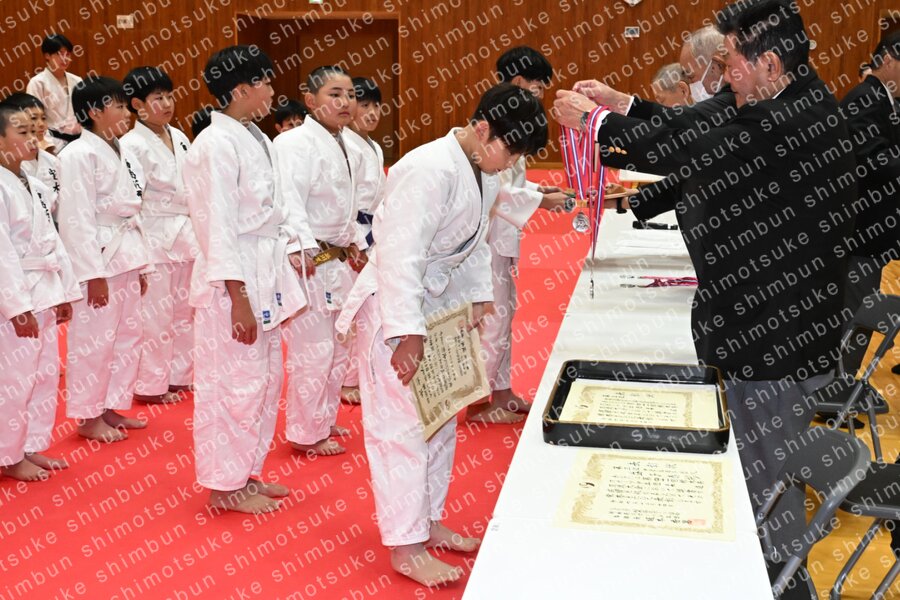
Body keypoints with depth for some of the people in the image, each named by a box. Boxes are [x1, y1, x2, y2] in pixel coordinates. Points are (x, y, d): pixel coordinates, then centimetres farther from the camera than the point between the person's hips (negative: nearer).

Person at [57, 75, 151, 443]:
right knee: (93, 340, 0)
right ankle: (88, 417, 12)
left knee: (127, 336, 14)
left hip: (126, 254, 9)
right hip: (98, 257, -9)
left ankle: (113, 407, 27)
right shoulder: (78, 155, -13)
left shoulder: (122, 154, 13)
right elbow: (77, 219, -17)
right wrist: (93, 273, -20)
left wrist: (141, 263, 15)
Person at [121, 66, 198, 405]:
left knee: (183, 310, 14)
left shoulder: (179, 138, 8)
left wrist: (196, 235, 12)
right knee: (155, 314, -1)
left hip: (184, 235, 7)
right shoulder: (132, 145, -13)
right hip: (154, 237, -7)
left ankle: (178, 376, 27)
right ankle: (150, 385, 12)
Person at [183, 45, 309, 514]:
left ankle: (246, 472, 31)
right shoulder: (216, 145, -17)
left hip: (266, 277, 10)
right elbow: (218, 227, -20)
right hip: (234, 281, -9)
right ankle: (225, 486, 16)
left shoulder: (255, 139, 12)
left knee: (265, 379, 17)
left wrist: (290, 257, 12)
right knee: (234, 383, 1)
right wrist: (238, 298, -20)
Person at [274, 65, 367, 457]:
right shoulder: (296, 143, -15)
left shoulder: (348, 150, 13)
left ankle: (324, 420, 34)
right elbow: (289, 204, -22)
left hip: (339, 261, 10)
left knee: (339, 347, 17)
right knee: (313, 349, -4)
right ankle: (306, 433, 11)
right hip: (307, 261, -9)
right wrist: (305, 254, -26)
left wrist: (355, 245, 13)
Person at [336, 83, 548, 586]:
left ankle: (430, 520, 33)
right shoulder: (430, 170, -26)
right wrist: (407, 332, -28)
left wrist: (479, 297, 7)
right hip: (395, 305, -9)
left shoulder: (485, 172, 3)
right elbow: (400, 256, -28)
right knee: (401, 425, -3)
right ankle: (405, 546, 9)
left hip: (441, 301, 10)